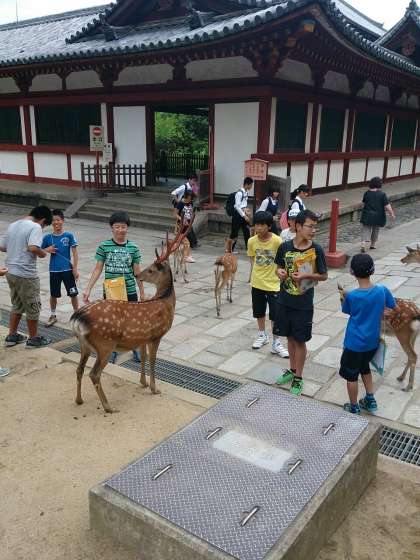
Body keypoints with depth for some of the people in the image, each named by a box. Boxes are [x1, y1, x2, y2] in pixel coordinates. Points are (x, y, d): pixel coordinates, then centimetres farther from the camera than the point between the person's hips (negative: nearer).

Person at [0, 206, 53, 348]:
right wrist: (44, 252, -10)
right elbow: (33, 248, -29)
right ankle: (34, 339, 19)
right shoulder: (35, 227, -14)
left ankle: (12, 336, 29)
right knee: (33, 307, 8)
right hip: (26, 275, -8)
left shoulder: (13, 225, 11)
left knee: (17, 305, 22)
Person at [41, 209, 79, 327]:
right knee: (53, 294, 12)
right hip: (54, 270, 2)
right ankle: (53, 315, 31)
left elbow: (74, 253, -4)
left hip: (68, 269, -1)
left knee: (73, 294, 4)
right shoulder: (47, 237, -1)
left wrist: (75, 268, -7)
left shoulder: (69, 235, -6)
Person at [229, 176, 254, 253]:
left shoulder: (246, 192, 8)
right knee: (234, 232, 1)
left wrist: (246, 210, 4)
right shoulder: (239, 193, -18)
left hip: (243, 213, 8)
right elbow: (237, 206, -22)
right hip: (238, 214, -8)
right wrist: (244, 216, -21)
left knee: (246, 231, 8)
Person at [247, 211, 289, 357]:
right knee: (259, 311, 17)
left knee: (275, 315, 2)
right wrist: (258, 271, 2)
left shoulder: (277, 241, -17)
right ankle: (262, 335, 38)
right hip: (257, 283, 3)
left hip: (273, 284, -3)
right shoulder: (252, 241, -8)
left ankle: (276, 343, 16)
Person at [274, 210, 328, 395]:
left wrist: (305, 276, -20)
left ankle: (298, 378, 23)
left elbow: (324, 276, -3)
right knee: (290, 337, 17)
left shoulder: (316, 250, -12)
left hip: (303, 304, -3)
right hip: (285, 301, 3)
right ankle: (292, 370, 37)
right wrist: (279, 272, -15)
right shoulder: (285, 246, -6)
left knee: (300, 340, 7)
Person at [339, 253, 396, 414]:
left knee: (351, 374, 14)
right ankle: (370, 401, 36)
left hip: (354, 343, -4)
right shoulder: (382, 291, -14)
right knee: (364, 367, 29)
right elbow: (394, 309, 1)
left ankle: (354, 408, 29)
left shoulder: (351, 296, -21)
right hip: (373, 342, 4)